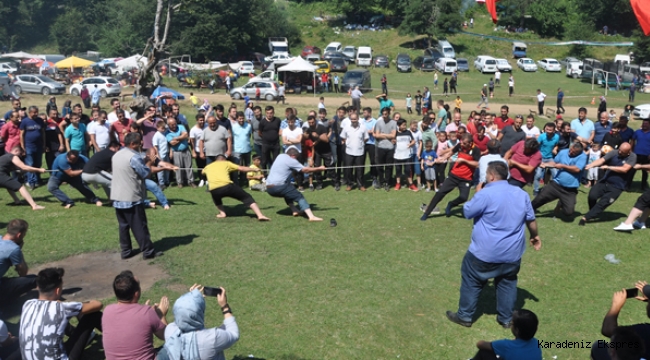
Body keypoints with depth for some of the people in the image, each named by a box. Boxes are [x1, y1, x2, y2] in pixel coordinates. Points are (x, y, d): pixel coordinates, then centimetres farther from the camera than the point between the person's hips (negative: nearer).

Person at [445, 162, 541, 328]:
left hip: (486, 252, -5)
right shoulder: (522, 194, 2)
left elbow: (467, 212, -8)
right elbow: (531, 219, 12)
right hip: (512, 253, 6)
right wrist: (535, 236, 29)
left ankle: (465, 316, 21)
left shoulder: (486, 194, -19)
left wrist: (477, 193, 6)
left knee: (471, 282, 11)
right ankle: (506, 319, 30)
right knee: (507, 283, 21)